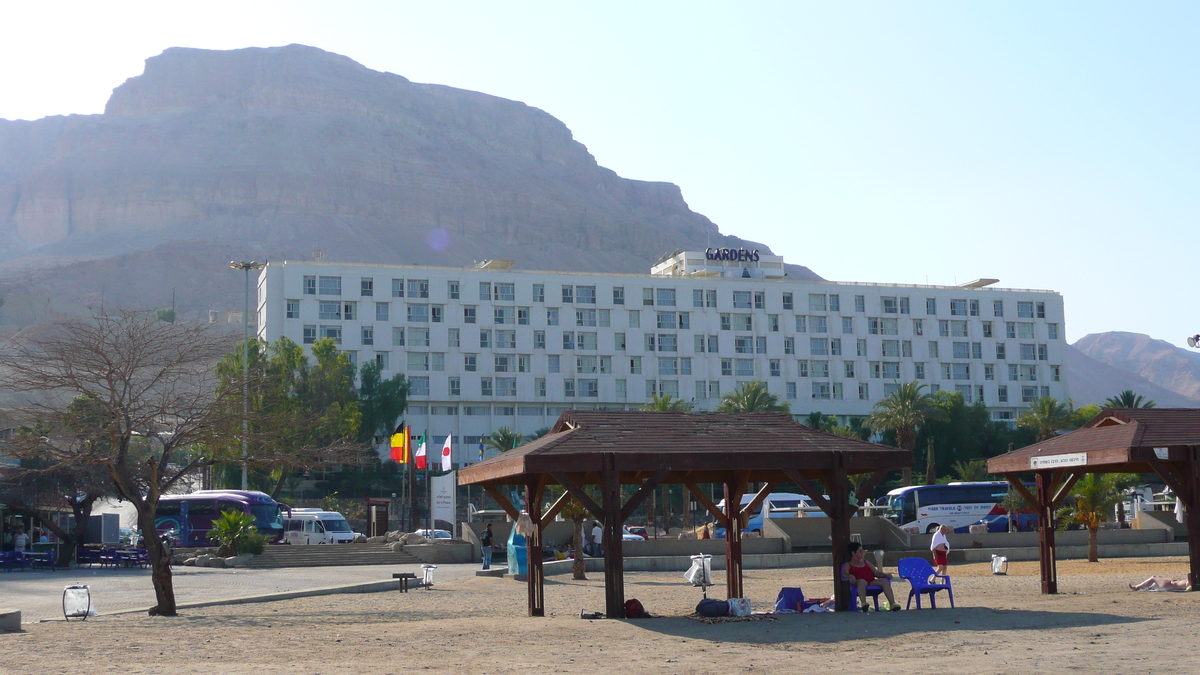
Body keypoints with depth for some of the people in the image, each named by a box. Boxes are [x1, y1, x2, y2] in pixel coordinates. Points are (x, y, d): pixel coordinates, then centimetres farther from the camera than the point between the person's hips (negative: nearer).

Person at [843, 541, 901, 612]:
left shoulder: (866, 562, 33)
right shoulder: (848, 565, 19)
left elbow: (876, 573, 25)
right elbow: (845, 574, -1)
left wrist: (886, 574, 4)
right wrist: (850, 576, -26)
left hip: (872, 582, 4)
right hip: (859, 583, -4)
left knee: (884, 581, -26)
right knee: (862, 581, -41)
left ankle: (892, 604, -40)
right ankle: (863, 603, -63)